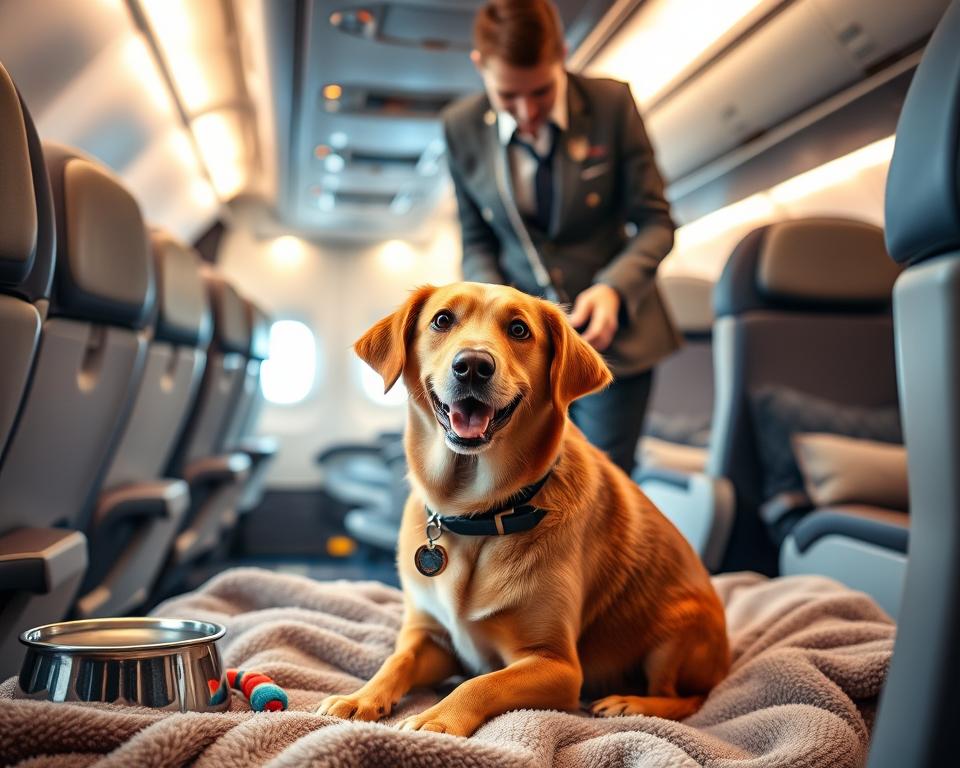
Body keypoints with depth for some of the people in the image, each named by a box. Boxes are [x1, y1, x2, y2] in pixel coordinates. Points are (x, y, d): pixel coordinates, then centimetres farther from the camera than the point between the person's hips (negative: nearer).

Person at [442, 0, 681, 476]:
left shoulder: (611, 103, -10)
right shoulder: (462, 128, -4)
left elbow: (654, 222, -5)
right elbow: (476, 242, 5)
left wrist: (613, 288, -24)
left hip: (611, 335, -1)